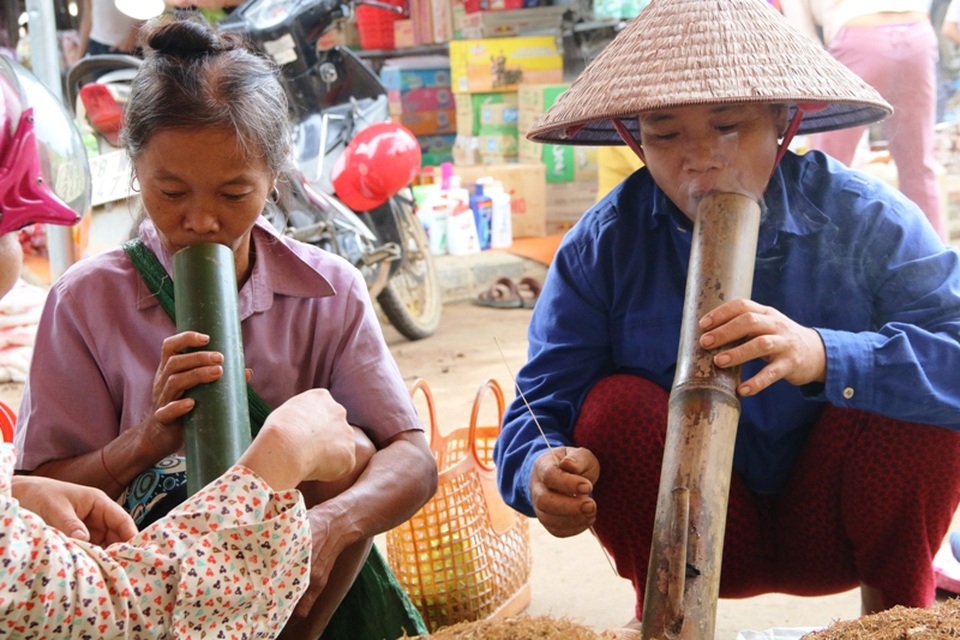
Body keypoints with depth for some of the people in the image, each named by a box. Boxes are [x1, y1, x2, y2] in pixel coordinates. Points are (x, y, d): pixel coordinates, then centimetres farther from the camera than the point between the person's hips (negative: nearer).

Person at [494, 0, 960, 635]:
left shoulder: (863, 218, -14)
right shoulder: (603, 245, -11)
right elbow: (541, 405, -14)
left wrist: (824, 356, -46)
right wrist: (541, 469, -39)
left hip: (835, 530, 0)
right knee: (616, 406, -25)